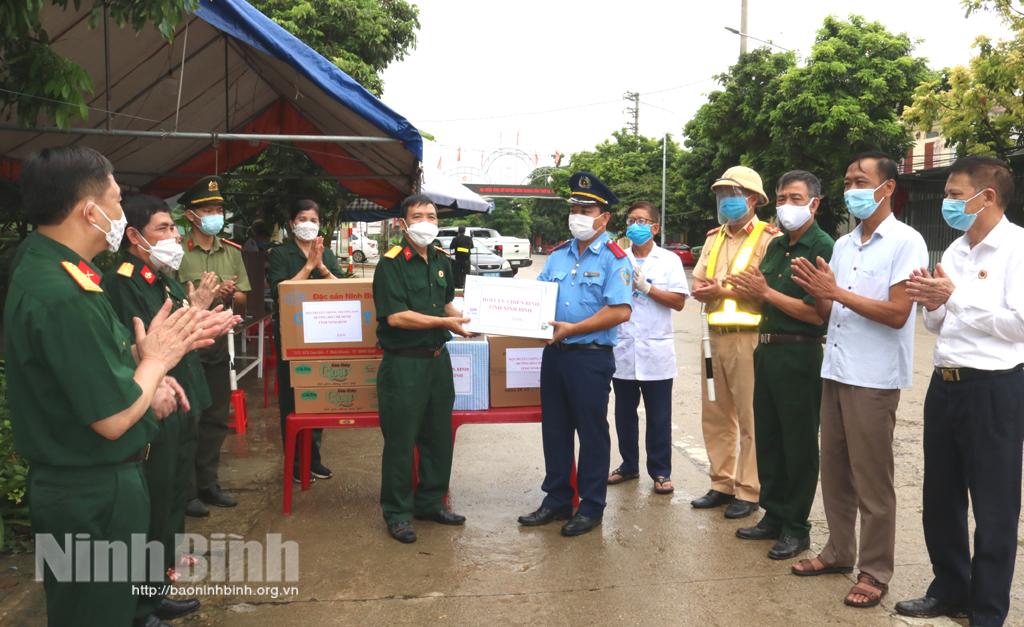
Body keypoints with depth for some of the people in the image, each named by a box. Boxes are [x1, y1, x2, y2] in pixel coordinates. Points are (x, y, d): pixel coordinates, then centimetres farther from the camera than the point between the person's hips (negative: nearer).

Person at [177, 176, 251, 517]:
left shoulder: (232, 252, 9)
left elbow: (242, 298, 9)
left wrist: (231, 295, -13)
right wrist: (209, 294, -21)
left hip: (218, 344, 6)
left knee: (216, 418, 13)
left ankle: (207, 484, 26)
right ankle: (186, 491, 14)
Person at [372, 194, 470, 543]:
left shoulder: (441, 259, 11)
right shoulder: (391, 263, -12)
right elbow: (395, 316, -21)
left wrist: (462, 318, 7)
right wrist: (444, 323, -20)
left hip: (437, 357, 7)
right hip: (403, 361, -7)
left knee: (439, 436, 15)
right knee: (400, 441, 1)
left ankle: (430, 502, 31)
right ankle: (397, 513, 15)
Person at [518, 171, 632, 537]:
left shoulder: (613, 259, -8)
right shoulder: (558, 255, 12)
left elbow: (620, 311, -19)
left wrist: (572, 329, -19)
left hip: (591, 356, -6)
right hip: (555, 353, 7)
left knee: (592, 432, 5)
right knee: (554, 430, 14)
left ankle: (591, 507, 18)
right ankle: (556, 500, 27)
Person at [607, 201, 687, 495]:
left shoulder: (669, 260, 3)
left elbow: (678, 301, -5)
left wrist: (646, 287, -11)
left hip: (655, 351, -2)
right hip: (622, 349, 2)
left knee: (659, 417, 3)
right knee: (624, 413, 11)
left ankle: (660, 472, 14)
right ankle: (629, 465, 25)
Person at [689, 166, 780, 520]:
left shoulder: (769, 237, -5)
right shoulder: (714, 238, 17)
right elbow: (698, 286, 12)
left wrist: (725, 290, -11)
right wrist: (711, 291, -10)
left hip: (748, 336, -7)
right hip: (714, 335, 7)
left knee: (750, 418, -1)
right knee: (715, 415, 12)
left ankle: (748, 491, 9)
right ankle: (722, 485, 23)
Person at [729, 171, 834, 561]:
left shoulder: (824, 248, -12)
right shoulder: (775, 247, 13)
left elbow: (819, 313, -21)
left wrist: (766, 293, -17)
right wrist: (750, 293, -3)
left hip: (801, 356, -8)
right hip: (766, 349, 8)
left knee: (799, 444, 4)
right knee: (767, 437, 15)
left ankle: (796, 527, 16)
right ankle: (774, 516, 28)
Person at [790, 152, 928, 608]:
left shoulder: (906, 242, -8)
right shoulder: (842, 244, 13)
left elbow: (897, 314, -17)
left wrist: (836, 291, -17)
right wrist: (814, 289, -5)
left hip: (874, 378, -7)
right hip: (834, 371, 7)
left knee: (871, 478, 2)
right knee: (834, 470, 14)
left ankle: (875, 570, 16)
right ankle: (838, 552, 28)